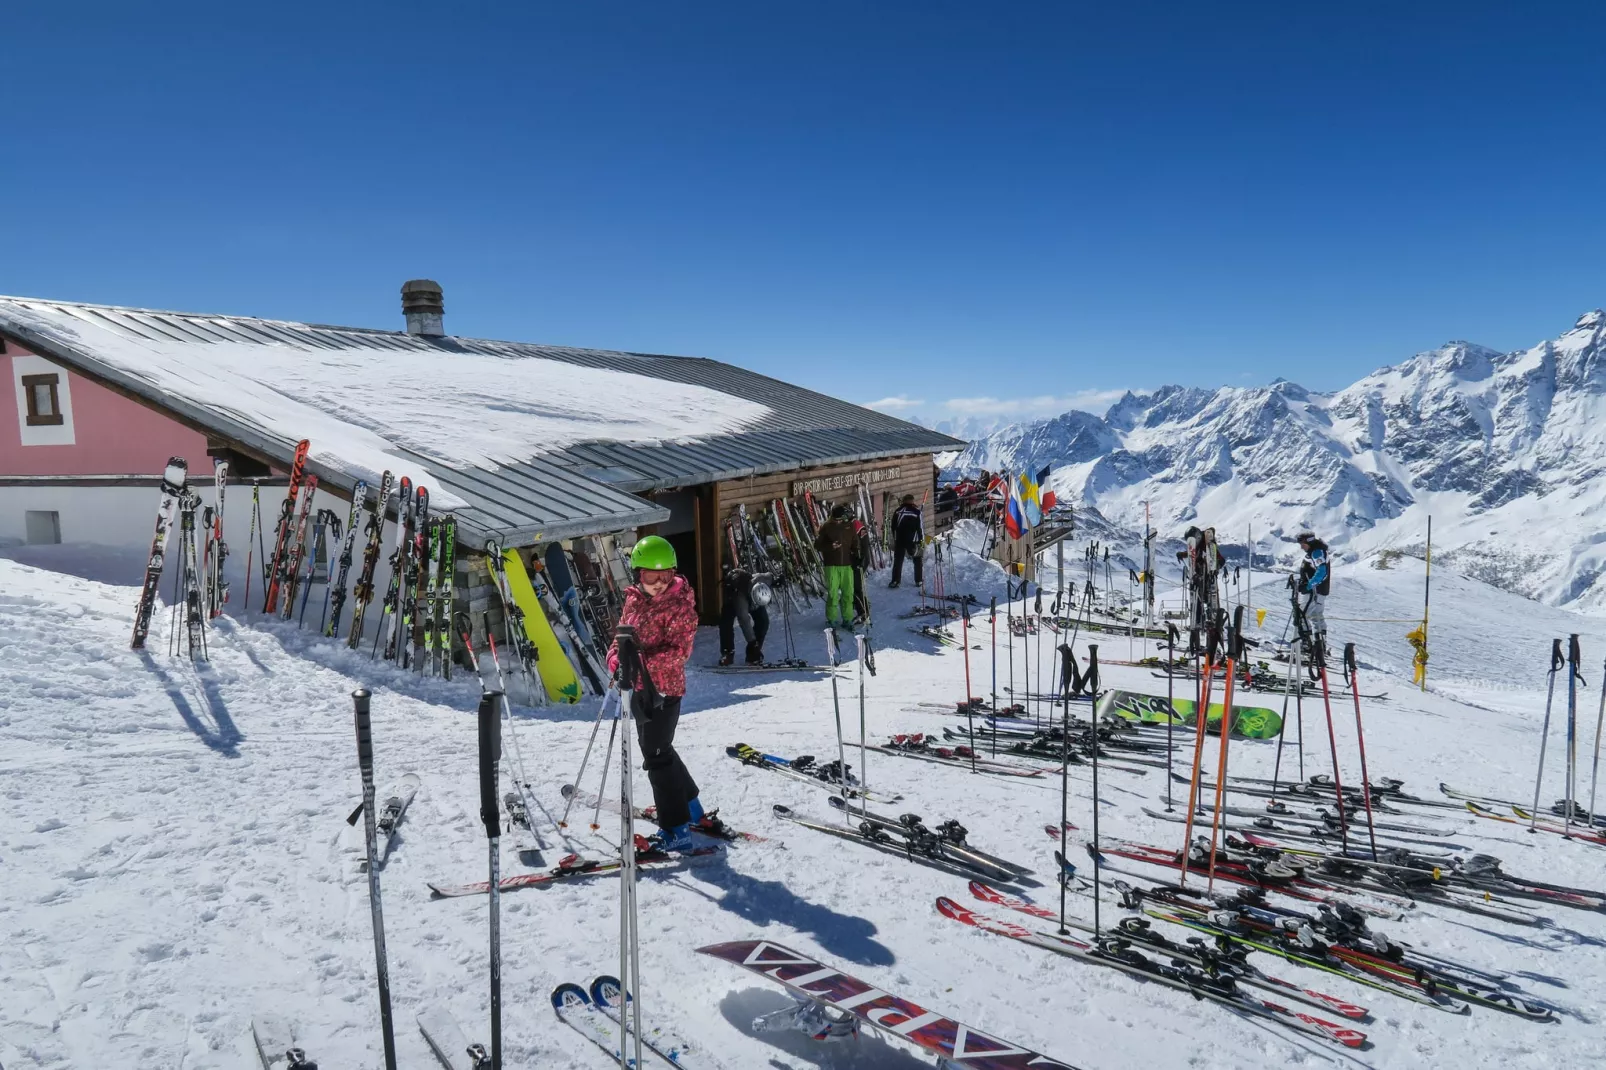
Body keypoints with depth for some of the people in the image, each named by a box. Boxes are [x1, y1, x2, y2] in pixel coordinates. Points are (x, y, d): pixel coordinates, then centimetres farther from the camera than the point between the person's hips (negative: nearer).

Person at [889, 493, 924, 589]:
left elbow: (893, 527, 9)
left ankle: (895, 581, 3)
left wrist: (894, 539, 18)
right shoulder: (917, 512, -5)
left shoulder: (898, 511, 5)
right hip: (913, 541, -2)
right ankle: (919, 581, 14)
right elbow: (921, 527, -7)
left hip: (899, 541, 2)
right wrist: (922, 540, 0)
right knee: (918, 560, 13)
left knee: (897, 560, 9)